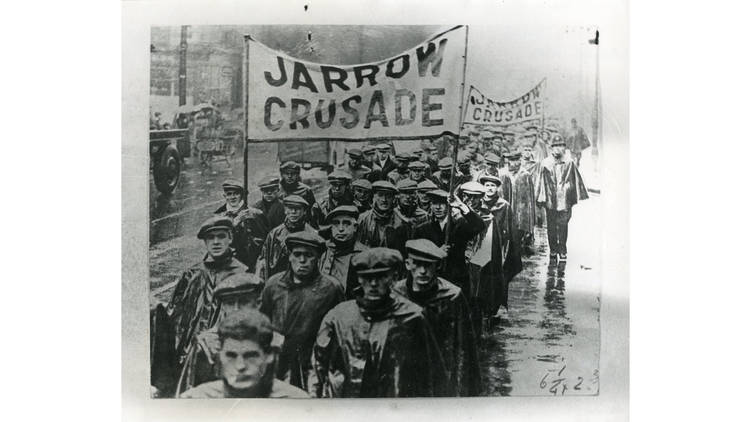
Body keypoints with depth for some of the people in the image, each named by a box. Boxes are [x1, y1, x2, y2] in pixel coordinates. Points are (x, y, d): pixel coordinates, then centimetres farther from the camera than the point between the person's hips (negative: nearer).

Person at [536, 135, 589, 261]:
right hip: (550, 201, 1)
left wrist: (576, 197, 4)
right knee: (551, 227, 7)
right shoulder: (545, 163, 3)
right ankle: (553, 251, 18)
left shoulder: (569, 163, 2)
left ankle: (562, 251, 12)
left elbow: (576, 181, 7)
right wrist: (541, 199, -1)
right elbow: (541, 182, 4)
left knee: (563, 226, 0)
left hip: (565, 200, -1)